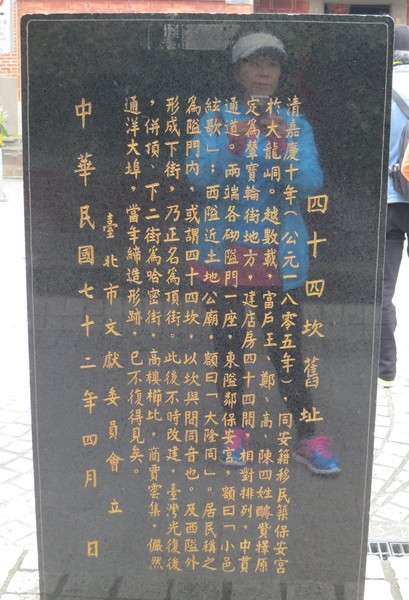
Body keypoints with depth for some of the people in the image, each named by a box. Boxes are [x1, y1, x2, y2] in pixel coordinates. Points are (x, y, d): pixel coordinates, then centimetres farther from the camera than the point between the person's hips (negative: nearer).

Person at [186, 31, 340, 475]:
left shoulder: (295, 123, 4)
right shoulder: (215, 119, 3)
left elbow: (310, 185, -6)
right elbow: (199, 179, -9)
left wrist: (284, 145, -21)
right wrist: (232, 143, -24)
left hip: (279, 252, 0)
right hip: (225, 249, 0)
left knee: (286, 345, 0)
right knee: (230, 341, 6)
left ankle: (307, 438, 9)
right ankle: (233, 430, 21)